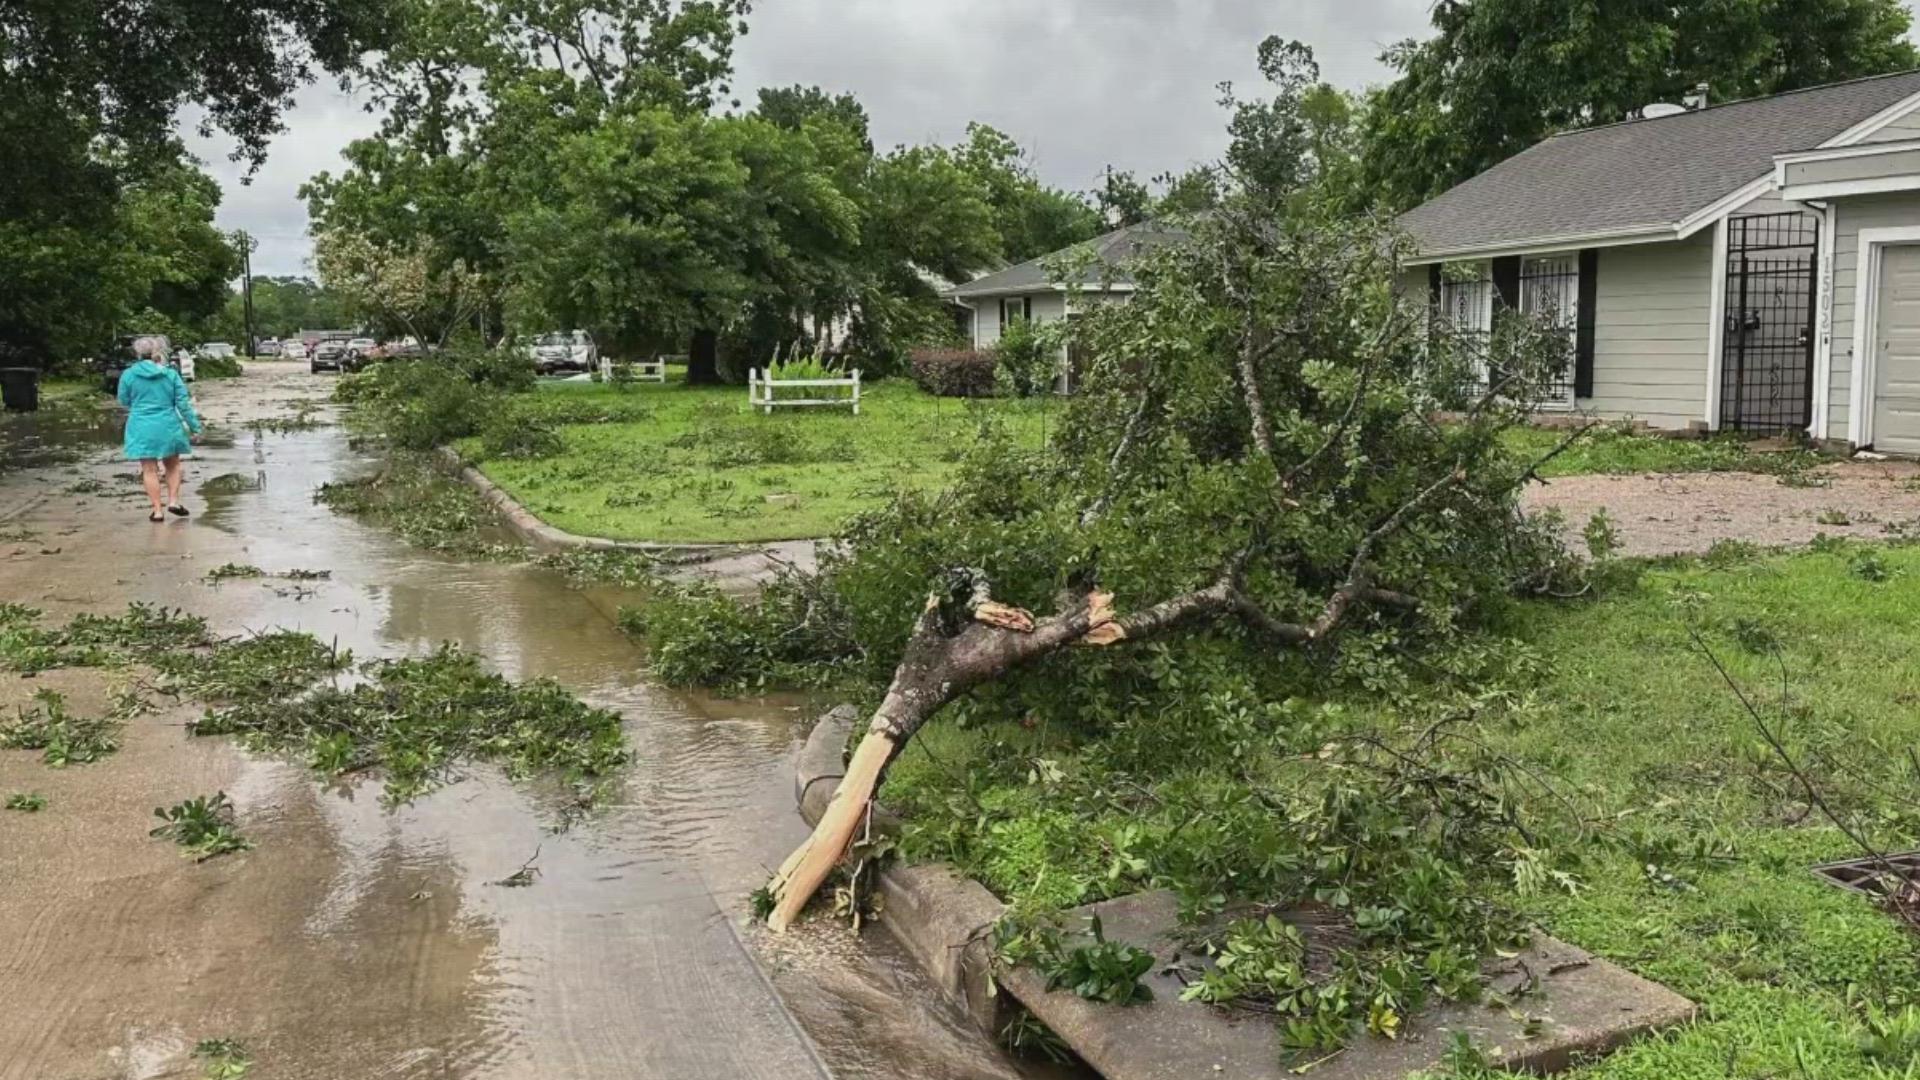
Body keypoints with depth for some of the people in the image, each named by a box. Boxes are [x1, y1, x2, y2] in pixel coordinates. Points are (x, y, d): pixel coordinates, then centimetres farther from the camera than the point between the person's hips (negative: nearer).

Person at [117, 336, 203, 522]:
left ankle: (158, 510, 4)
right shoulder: (171, 374, -2)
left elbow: (124, 401, 7)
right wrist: (194, 426, 2)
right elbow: (183, 403, -3)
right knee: (172, 465, 19)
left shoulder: (128, 375, -4)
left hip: (142, 428, -1)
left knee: (149, 470, 5)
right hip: (168, 426, 1)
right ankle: (173, 501, 10)